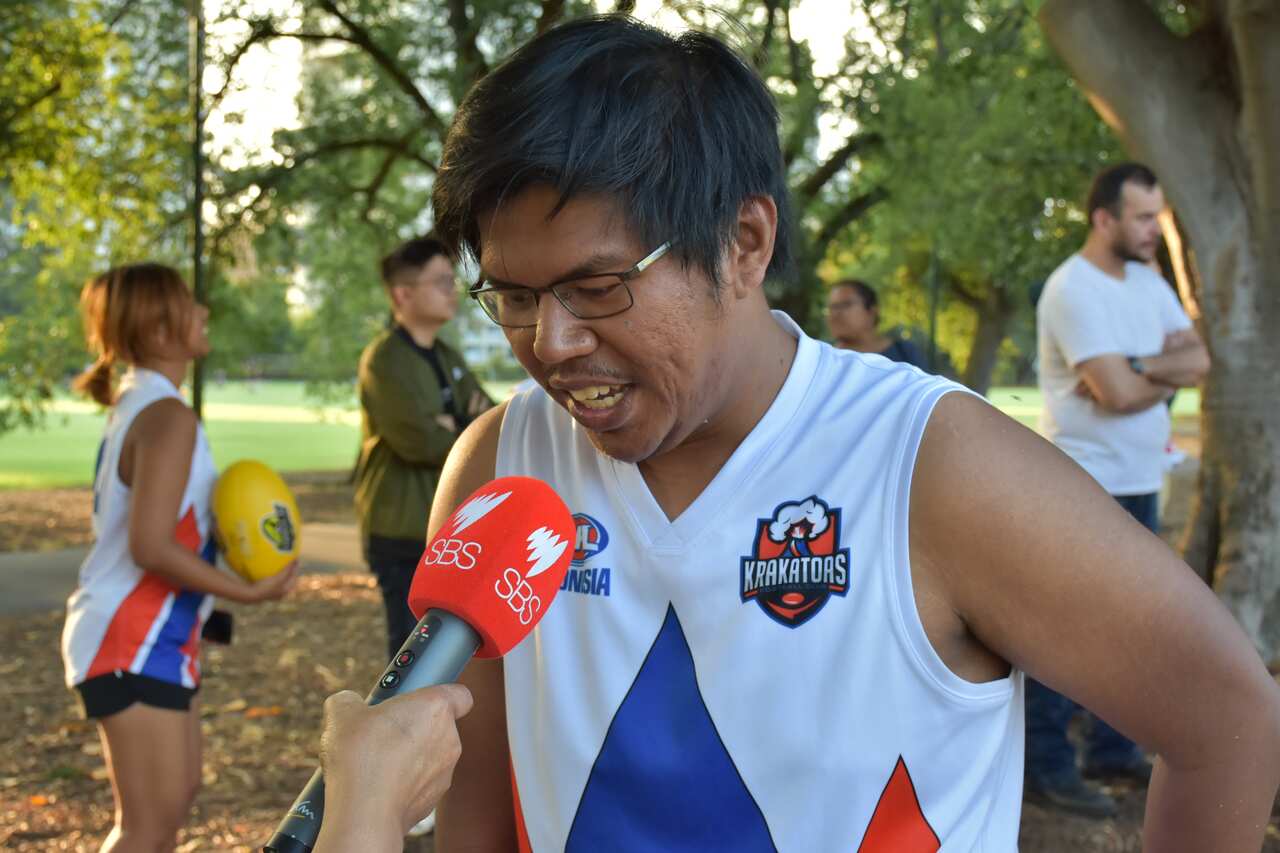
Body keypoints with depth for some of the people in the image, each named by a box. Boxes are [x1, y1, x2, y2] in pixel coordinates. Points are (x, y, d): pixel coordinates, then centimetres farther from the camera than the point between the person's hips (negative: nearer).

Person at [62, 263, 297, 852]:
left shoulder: (136, 403, 11)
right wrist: (249, 592, -20)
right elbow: (150, 545, -26)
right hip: (132, 646, -10)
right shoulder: (169, 417, -19)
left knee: (178, 794, 19)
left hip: (152, 639, 10)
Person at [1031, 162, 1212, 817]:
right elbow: (1118, 393, -22)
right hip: (1085, 487, -9)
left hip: (1140, 482, 9)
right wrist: (1167, 376, -3)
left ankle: (1112, 751, 25)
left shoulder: (1146, 281, 12)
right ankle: (1044, 764, 4)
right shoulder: (1073, 289, -15)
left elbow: (1198, 360, 2)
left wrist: (1134, 367, -15)